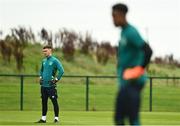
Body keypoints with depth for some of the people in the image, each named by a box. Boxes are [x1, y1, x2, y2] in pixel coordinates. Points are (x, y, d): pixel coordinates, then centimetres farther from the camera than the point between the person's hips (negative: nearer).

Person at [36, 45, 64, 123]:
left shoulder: (55, 60, -8)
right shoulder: (44, 61, 14)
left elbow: (61, 71, -14)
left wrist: (56, 79, -13)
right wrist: (41, 77, 17)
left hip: (51, 85, -7)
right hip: (43, 85, 7)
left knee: (54, 102, -3)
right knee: (44, 102, 11)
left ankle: (56, 118, 1)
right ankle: (43, 118, 17)